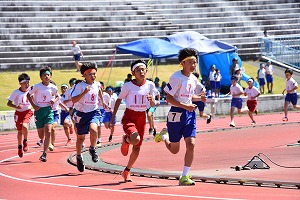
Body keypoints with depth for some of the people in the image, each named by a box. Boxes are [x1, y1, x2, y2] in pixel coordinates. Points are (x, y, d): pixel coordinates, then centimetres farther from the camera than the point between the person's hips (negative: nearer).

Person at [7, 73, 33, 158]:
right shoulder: (16, 92, -14)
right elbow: (9, 103, -13)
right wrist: (16, 106, -29)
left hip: (27, 112, 0)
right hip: (19, 113, 0)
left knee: (24, 126, -26)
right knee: (20, 131, 7)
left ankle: (25, 141, -1)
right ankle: (19, 147, 31)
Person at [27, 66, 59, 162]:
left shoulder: (53, 87, -2)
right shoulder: (36, 87, -9)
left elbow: (57, 96, 17)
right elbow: (28, 95, 5)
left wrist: (54, 100, -5)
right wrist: (33, 105, -5)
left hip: (49, 110, 0)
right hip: (39, 110, 0)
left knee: (48, 132, -16)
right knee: (41, 133, 9)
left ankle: (44, 154, -15)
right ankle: (41, 140, 49)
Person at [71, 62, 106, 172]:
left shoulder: (97, 84, -1)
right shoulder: (79, 86, -16)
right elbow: (73, 100, -25)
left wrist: (102, 101, 30)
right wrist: (84, 92, -34)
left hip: (94, 112, 2)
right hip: (82, 114, -2)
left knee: (93, 128, -29)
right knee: (81, 138, 10)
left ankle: (92, 149, -4)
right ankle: (79, 157, 34)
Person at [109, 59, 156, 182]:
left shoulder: (150, 85, 0)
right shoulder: (128, 86, -9)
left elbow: (153, 105, 5)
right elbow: (119, 100, 1)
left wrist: (151, 100, -19)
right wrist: (113, 118, -1)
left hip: (142, 117, 4)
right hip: (129, 116, -4)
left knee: (137, 148, 7)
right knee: (136, 139, -30)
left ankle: (127, 171, 25)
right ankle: (125, 140, 7)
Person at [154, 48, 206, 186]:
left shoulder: (193, 79, 8)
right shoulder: (176, 78, -15)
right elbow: (168, 98, -16)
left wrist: (199, 98, 2)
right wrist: (185, 106, -23)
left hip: (189, 114, 6)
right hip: (176, 113, -5)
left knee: (191, 144, -11)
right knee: (174, 150, 7)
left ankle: (185, 176, -3)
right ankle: (164, 135, 43)